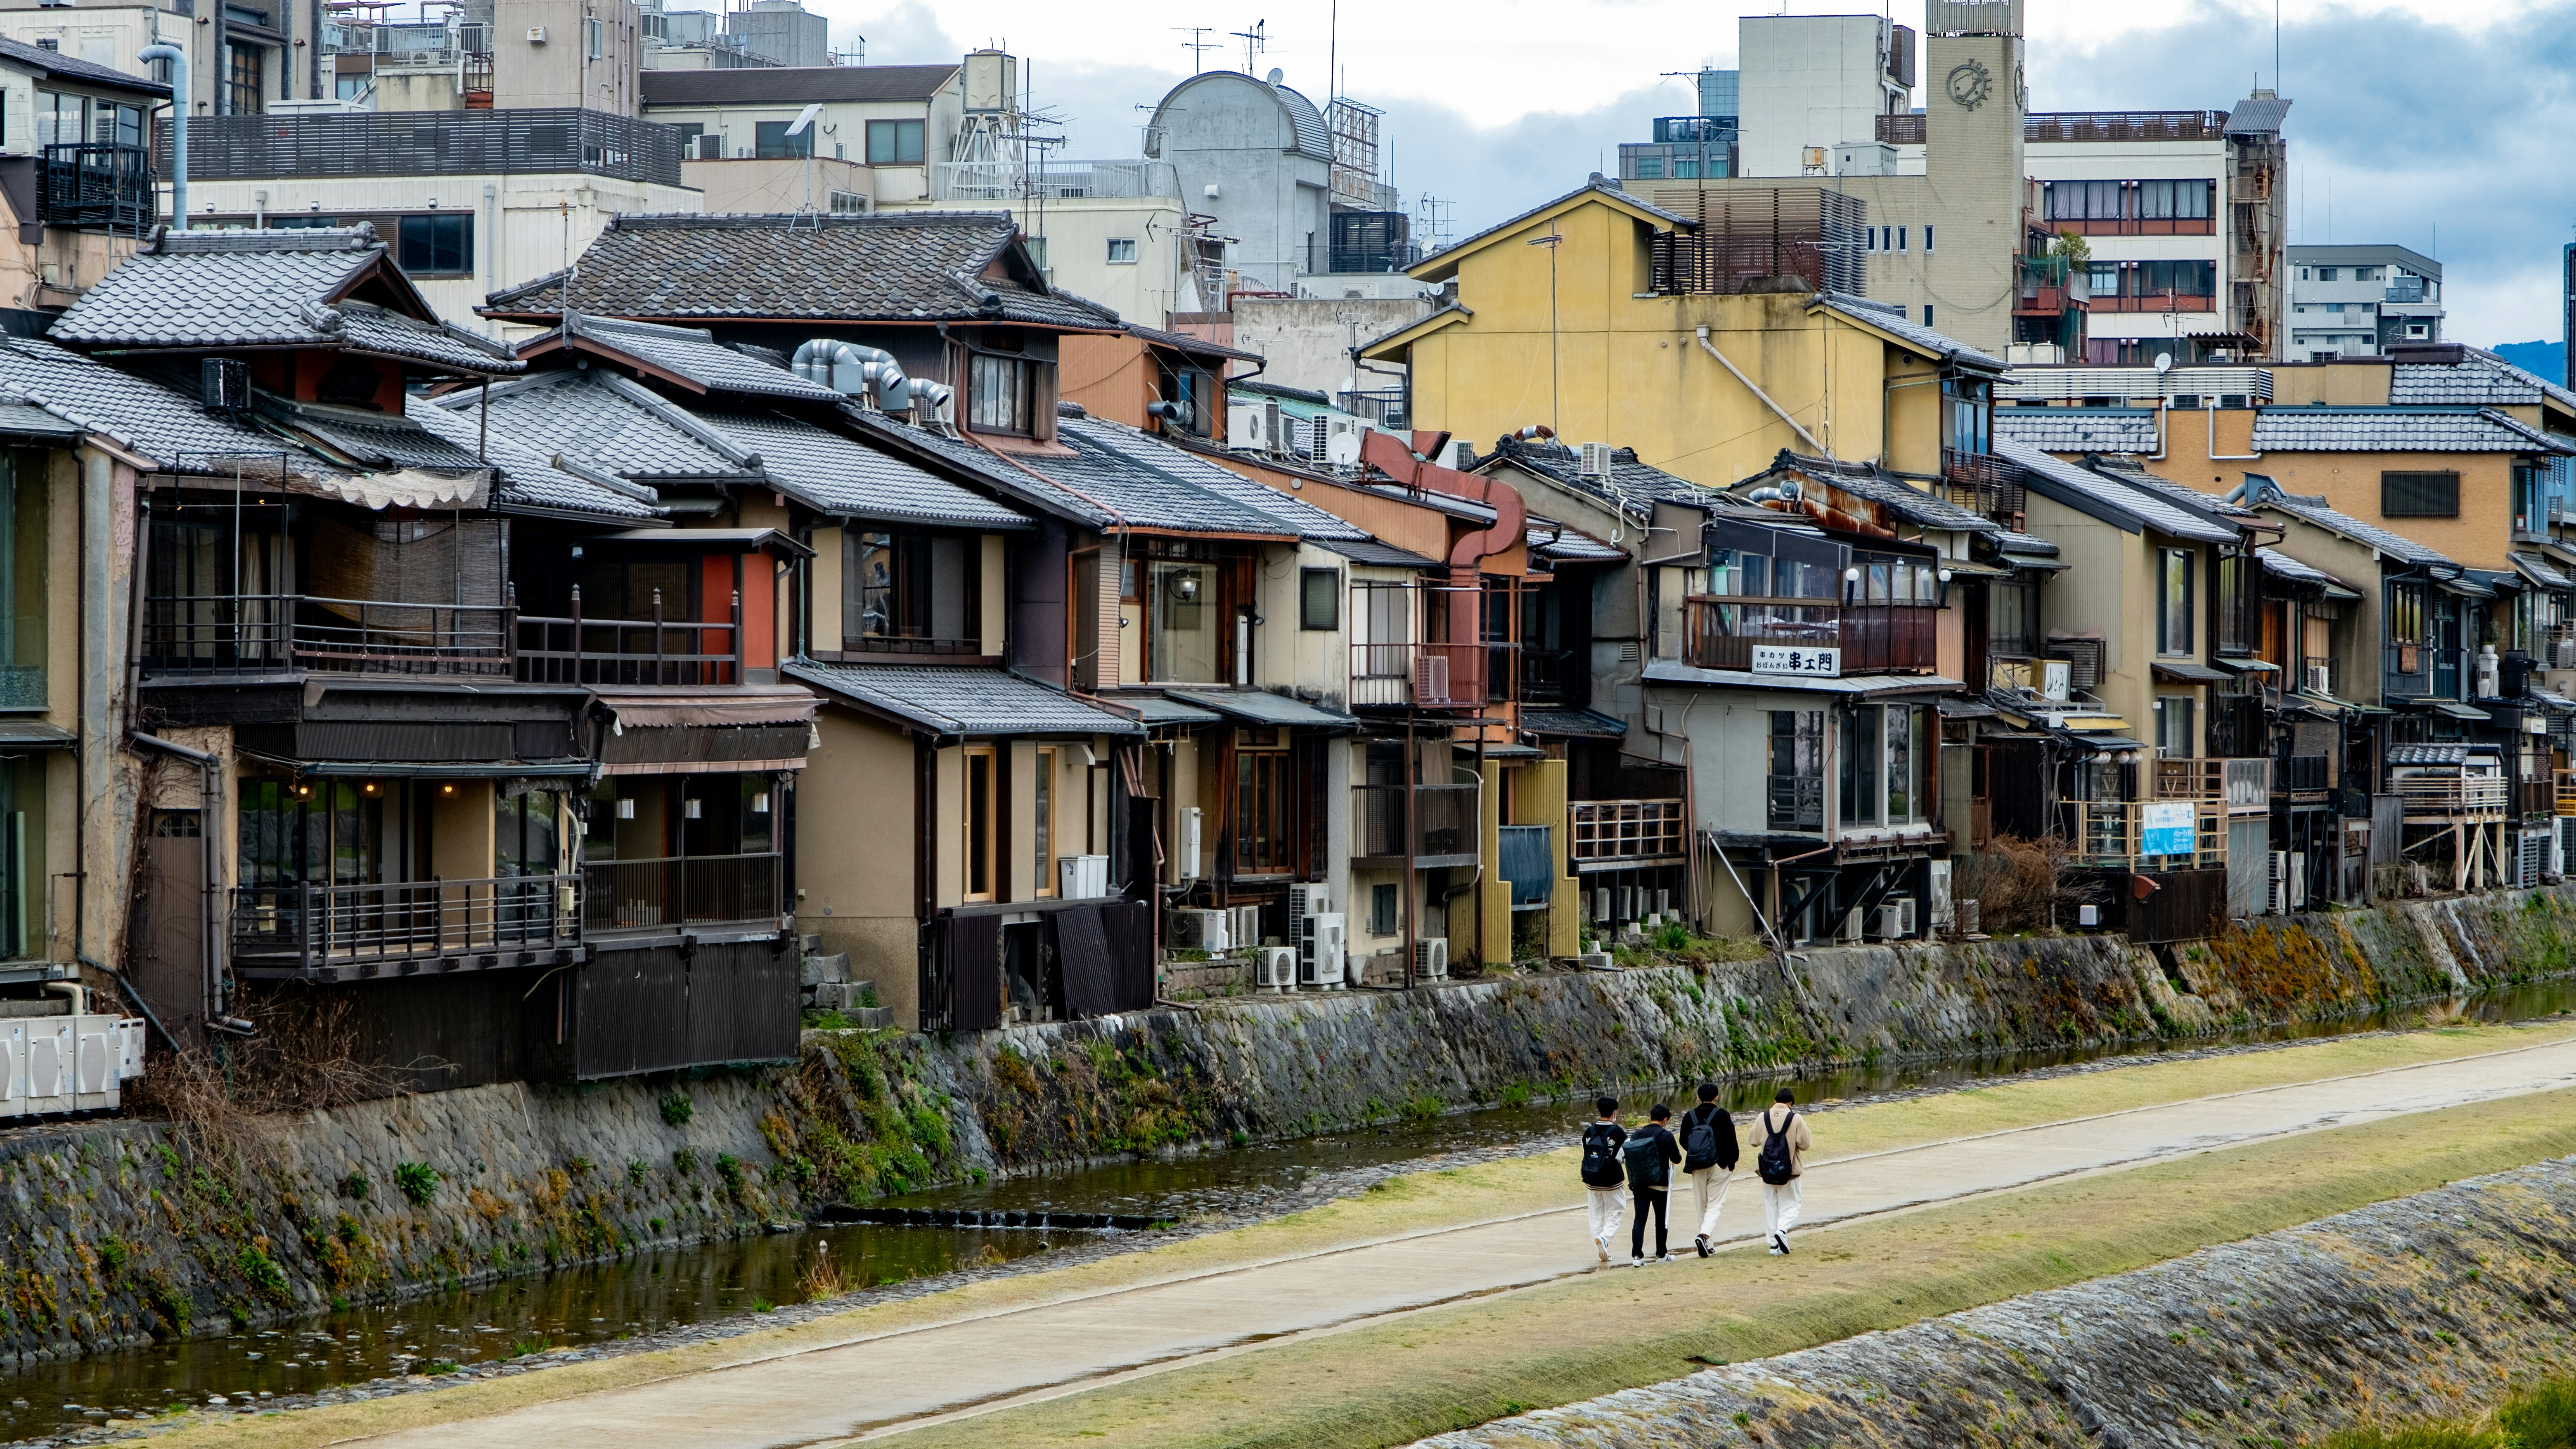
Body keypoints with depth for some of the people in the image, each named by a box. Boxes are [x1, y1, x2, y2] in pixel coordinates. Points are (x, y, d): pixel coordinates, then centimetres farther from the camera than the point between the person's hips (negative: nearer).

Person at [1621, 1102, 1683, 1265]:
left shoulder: (1638, 1134, 3)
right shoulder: (1666, 1136, -10)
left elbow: (1629, 1157, 7)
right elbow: (1676, 1159, -8)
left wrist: (1633, 1184, 15)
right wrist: (1677, 1149, 16)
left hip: (1639, 1183, 3)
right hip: (1660, 1185, -3)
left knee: (1639, 1219, 0)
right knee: (1661, 1220, 13)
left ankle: (1637, 1255, -12)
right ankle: (1661, 1254, 23)